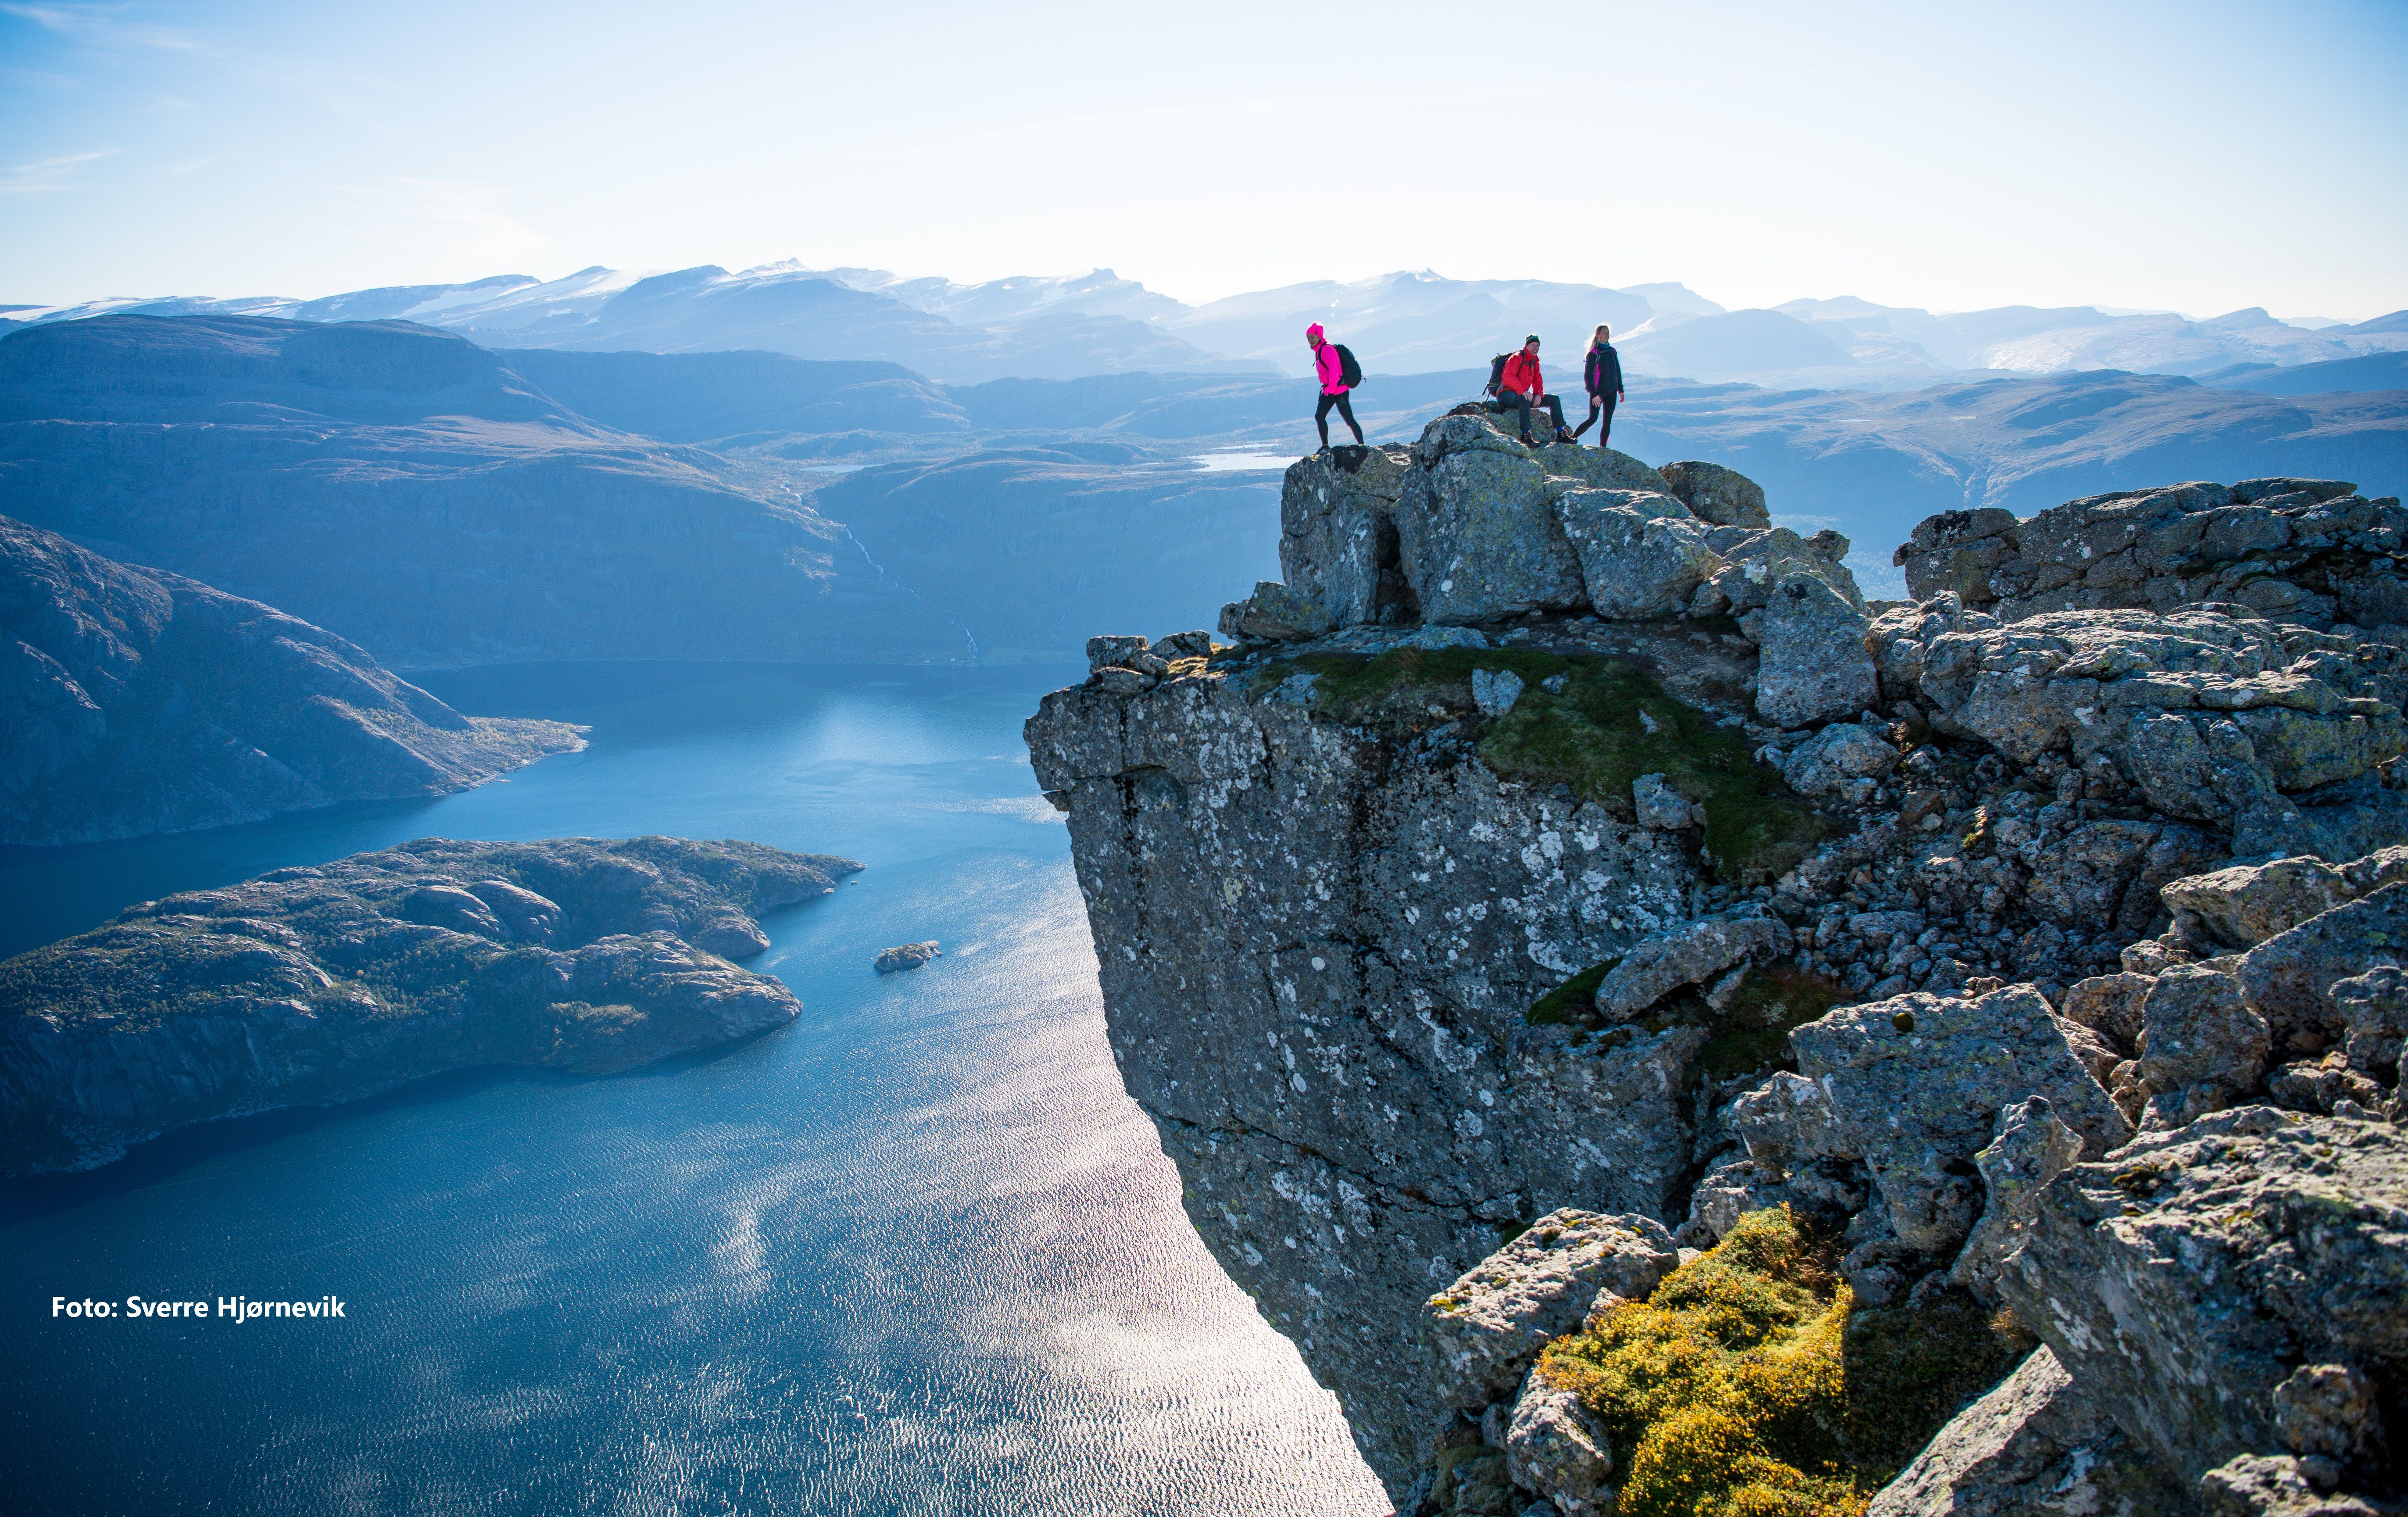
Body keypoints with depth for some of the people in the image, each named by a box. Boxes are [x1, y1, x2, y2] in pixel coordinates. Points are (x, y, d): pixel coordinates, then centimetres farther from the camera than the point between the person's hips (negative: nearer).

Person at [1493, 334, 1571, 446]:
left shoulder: (1534, 362, 17)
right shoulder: (1517, 358, -10)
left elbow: (1538, 382, 17)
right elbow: (1508, 377, -26)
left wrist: (1539, 394, -6)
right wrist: (1523, 391, -37)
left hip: (1523, 395, 9)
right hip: (1506, 394, -9)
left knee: (1554, 400, 4)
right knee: (1525, 400, -43)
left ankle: (1560, 434, 4)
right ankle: (1525, 436, -45)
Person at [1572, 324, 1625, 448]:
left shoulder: (1612, 351, 11)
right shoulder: (1594, 353, -8)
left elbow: (1618, 372, 21)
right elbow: (1588, 376, -10)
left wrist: (1620, 390, 18)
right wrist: (1594, 394, -16)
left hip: (1611, 392, 6)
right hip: (1598, 391, -6)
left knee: (1608, 421, 2)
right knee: (1593, 419, -14)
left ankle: (1603, 447, 5)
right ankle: (1572, 438, -4)